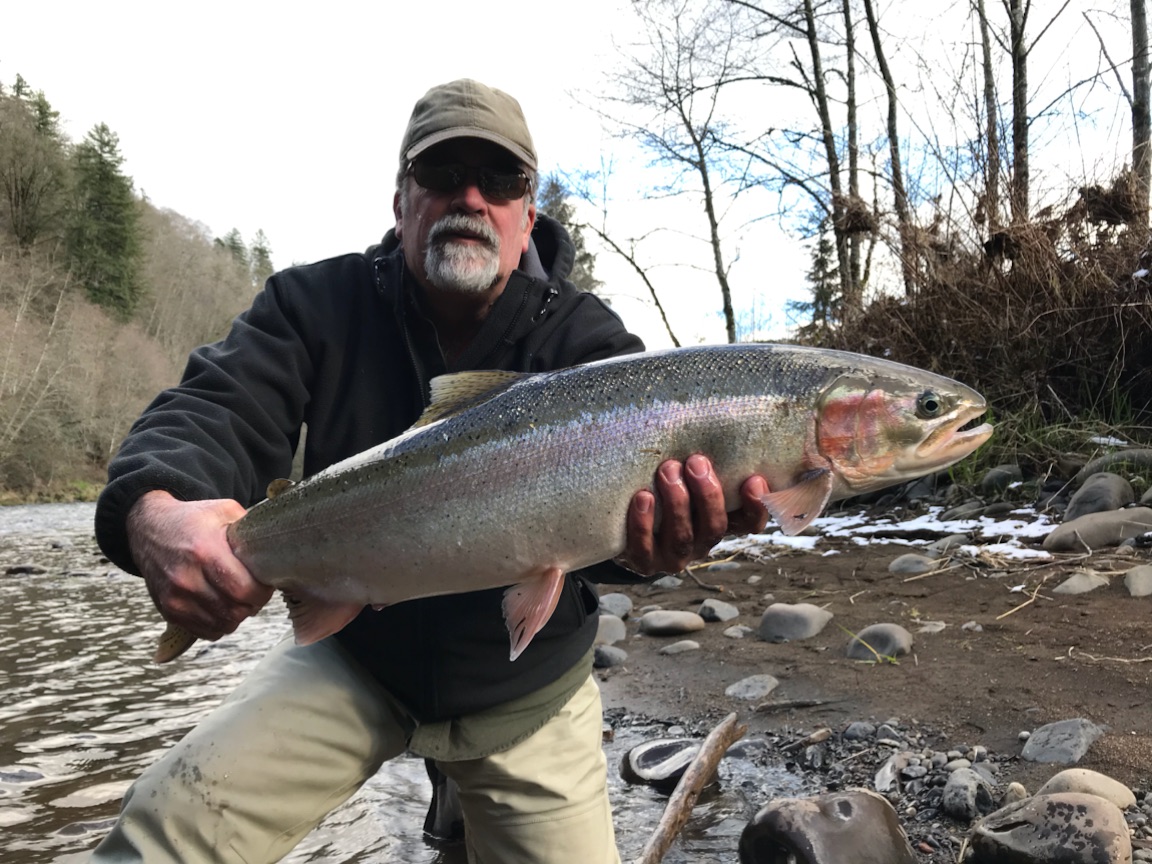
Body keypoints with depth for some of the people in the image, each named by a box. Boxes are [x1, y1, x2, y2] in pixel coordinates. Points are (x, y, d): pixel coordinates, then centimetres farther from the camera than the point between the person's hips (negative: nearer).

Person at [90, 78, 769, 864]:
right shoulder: (317, 305, -8)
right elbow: (217, 411, -19)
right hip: (351, 657, 1)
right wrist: (155, 512, -42)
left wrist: (640, 538, -54)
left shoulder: (589, 341, -13)